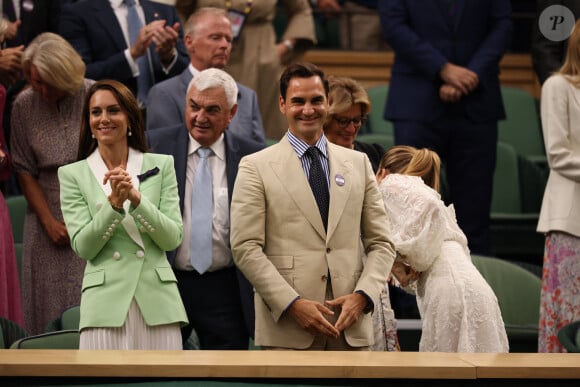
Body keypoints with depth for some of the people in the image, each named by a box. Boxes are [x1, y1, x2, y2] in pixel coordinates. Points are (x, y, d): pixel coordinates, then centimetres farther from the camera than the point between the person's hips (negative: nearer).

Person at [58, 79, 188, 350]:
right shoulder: (73, 175, 7)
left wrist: (136, 198, -13)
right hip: (105, 302, -1)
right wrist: (114, 202, -15)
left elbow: (173, 239, 0)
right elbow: (82, 247, -3)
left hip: (156, 301, 1)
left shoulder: (161, 165, 8)